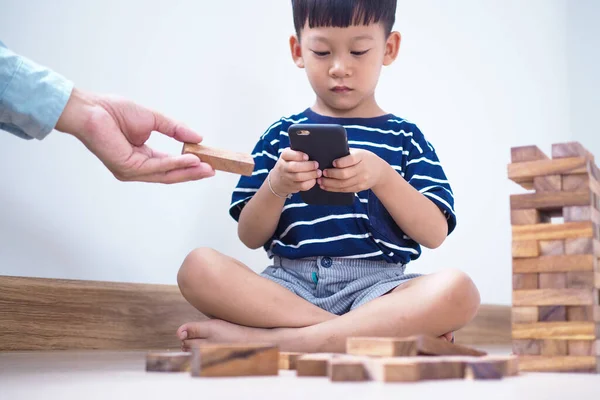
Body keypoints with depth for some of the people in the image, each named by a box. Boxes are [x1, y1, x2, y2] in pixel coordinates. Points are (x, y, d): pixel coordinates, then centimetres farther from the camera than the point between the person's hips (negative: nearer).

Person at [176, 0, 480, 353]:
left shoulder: (405, 138, 12)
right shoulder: (281, 135, 13)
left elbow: (435, 234, 1)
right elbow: (250, 238, 9)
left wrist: (382, 176, -15)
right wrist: (275, 188, -12)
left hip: (376, 286, -1)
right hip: (291, 282, 1)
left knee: (458, 289, -30)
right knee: (198, 268, -26)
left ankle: (280, 339, -27)